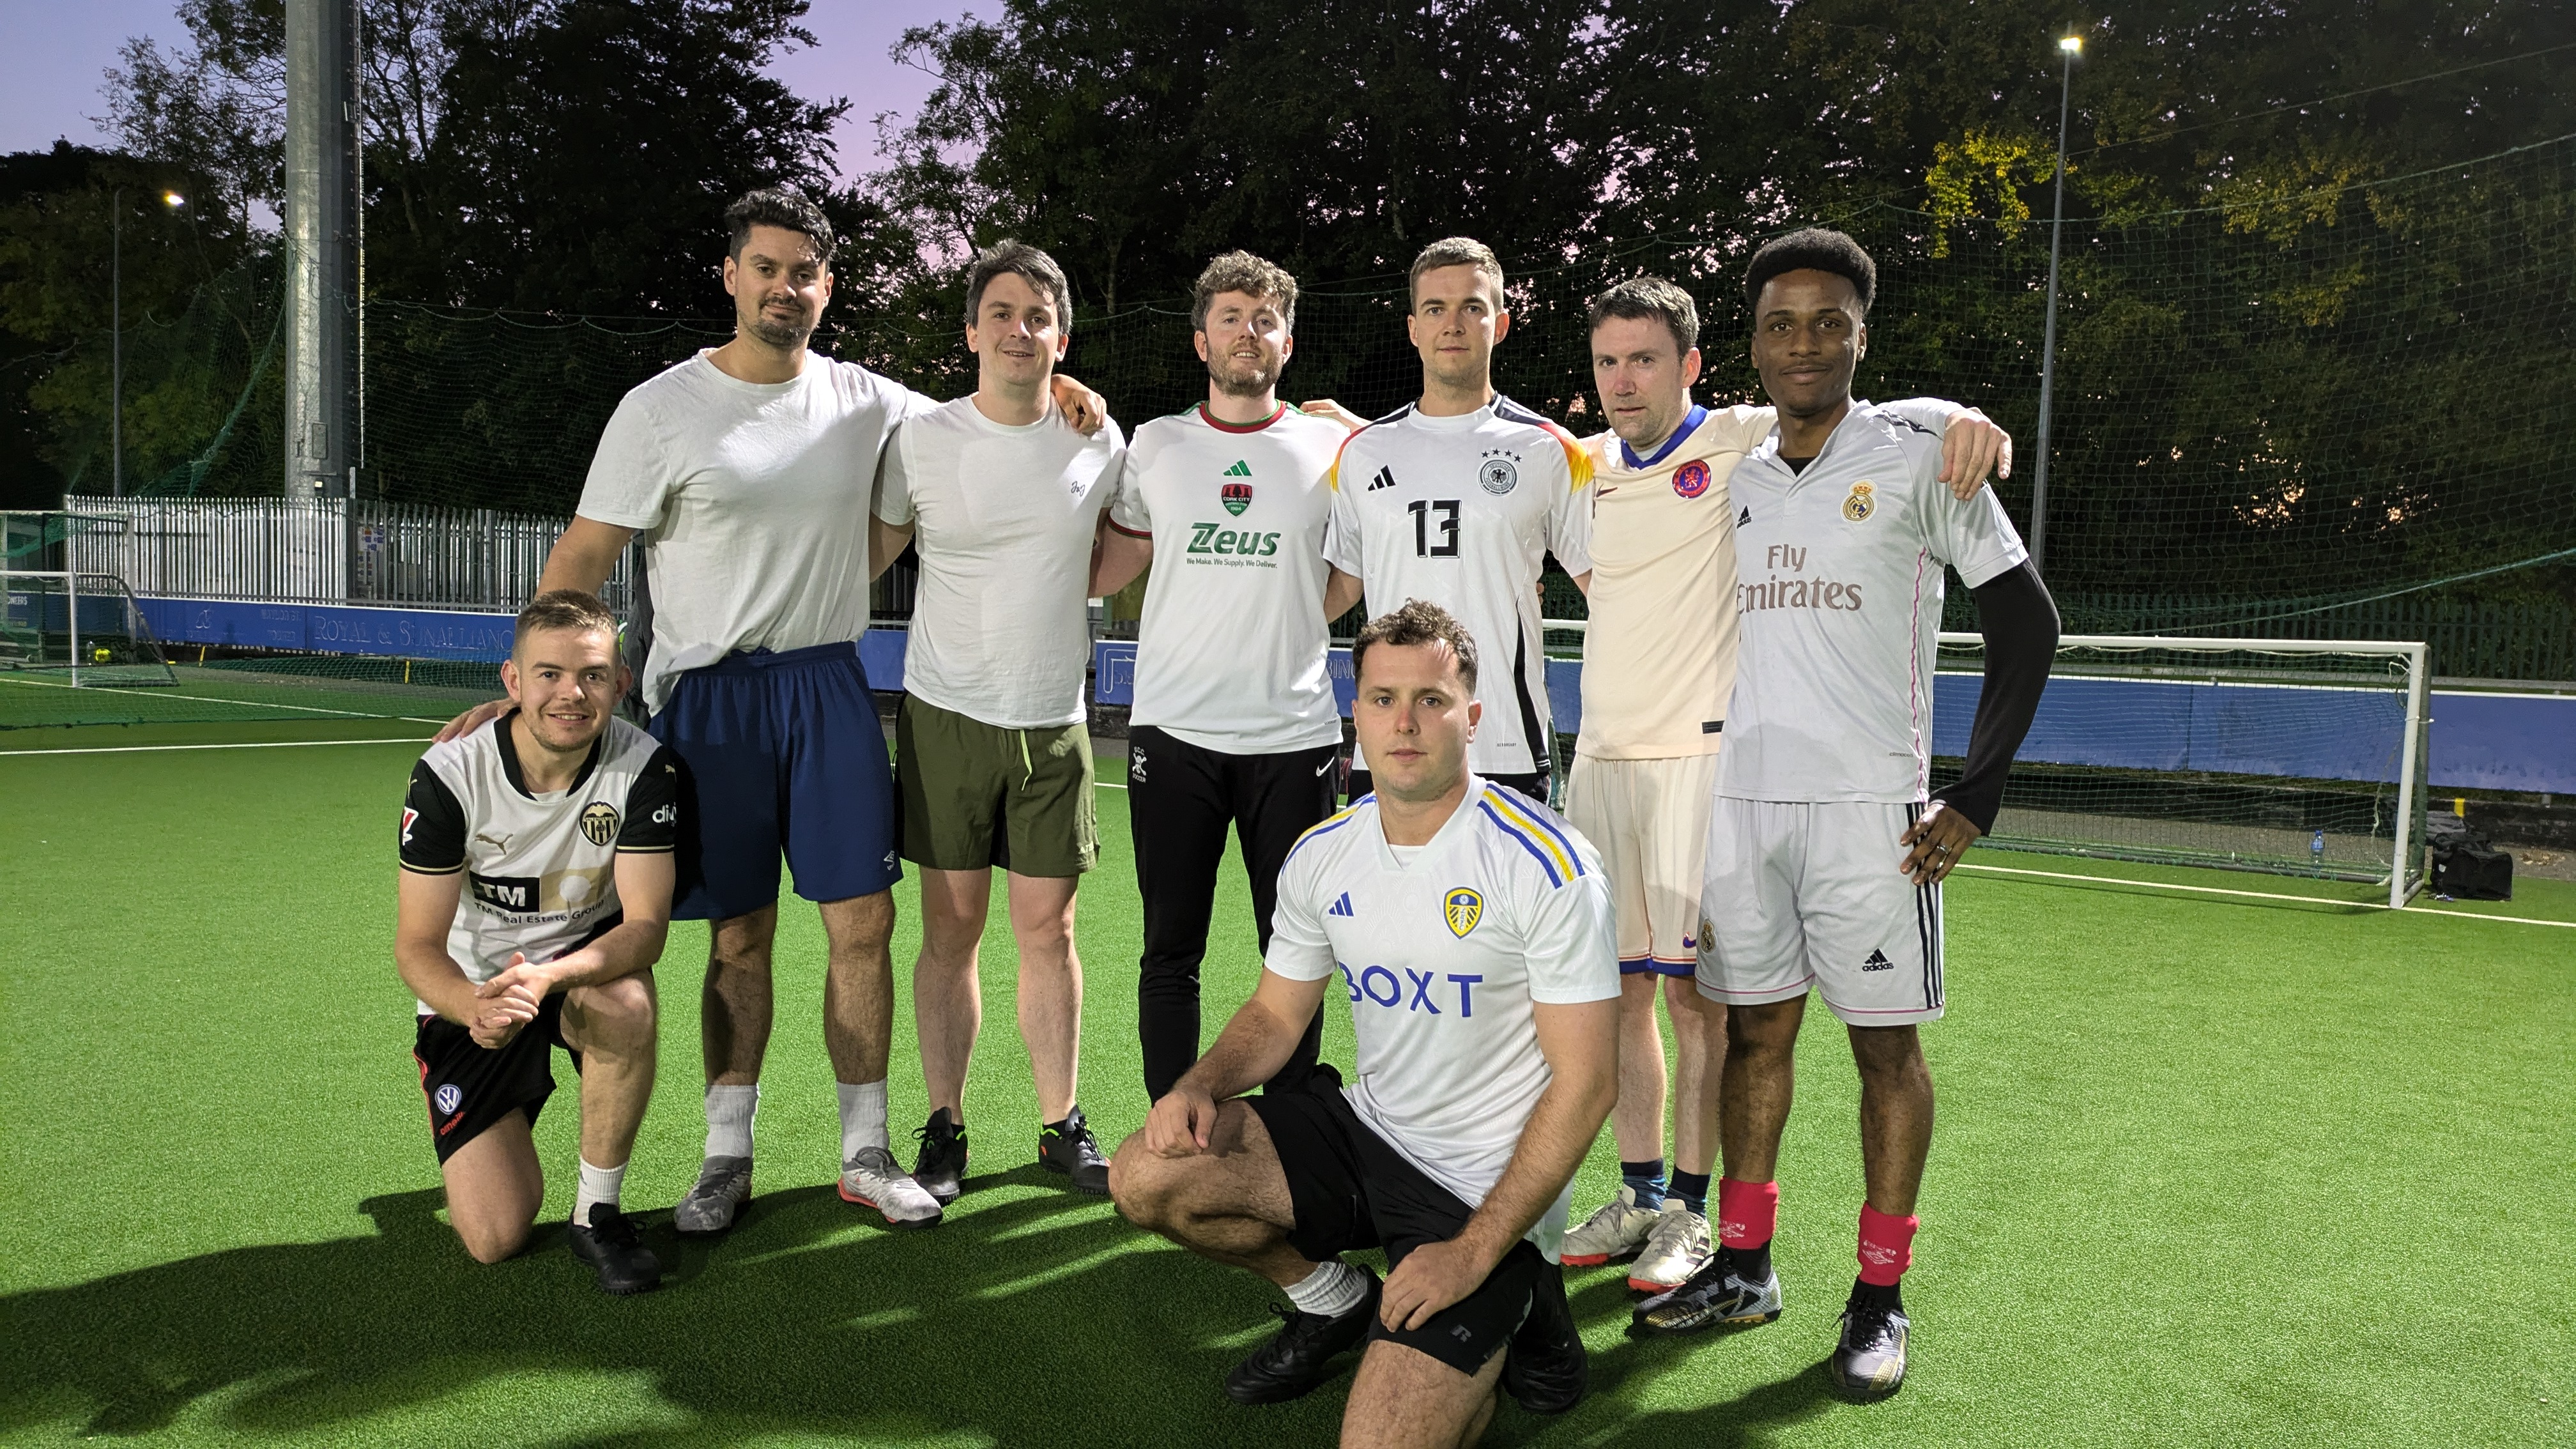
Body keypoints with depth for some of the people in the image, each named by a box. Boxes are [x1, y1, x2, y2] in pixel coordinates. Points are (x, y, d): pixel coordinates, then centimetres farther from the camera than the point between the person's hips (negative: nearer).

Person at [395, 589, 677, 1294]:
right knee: (494, 1240, -10)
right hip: (473, 993, 0)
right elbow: (417, 945, -17)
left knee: (627, 1004, -39)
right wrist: (474, 1008, -40)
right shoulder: (448, 774, -19)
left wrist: (547, 977, -42)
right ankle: (501, 1144, 28)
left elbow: (646, 924, -21)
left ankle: (597, 1212, -15)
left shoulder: (645, 767, -18)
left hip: (586, 967, 0)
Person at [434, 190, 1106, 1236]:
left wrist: (1050, 392, 4)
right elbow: (583, 556, -4)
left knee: (863, 925, 2)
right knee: (738, 940, 4)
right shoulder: (661, 409, -3)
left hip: (830, 687, 3)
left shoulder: (865, 403, 6)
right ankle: (727, 1159, 20)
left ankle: (865, 1154, 15)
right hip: (710, 696, -2)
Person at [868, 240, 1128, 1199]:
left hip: (1055, 721, 1)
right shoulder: (922, 440, -2)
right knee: (951, 929, 4)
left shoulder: (1099, 443, 3)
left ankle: (1062, 1127, 18)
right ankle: (945, 1130, 16)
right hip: (946, 715, -1)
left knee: (1048, 930, 5)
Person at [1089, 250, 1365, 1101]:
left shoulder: (1335, 448, 5)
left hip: (1295, 738, 0)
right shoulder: (1155, 445, 9)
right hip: (1173, 733, 1)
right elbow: (1099, 575, 12)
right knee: (1170, 954, 7)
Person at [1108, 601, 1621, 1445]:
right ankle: (1334, 1301, 14)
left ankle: (1508, 1314, 13)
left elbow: (1587, 1082, -18)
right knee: (1147, 1174, -11)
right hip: (1369, 1132, 6)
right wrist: (1201, 1086, -11)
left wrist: (1474, 1252, -20)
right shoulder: (1323, 857, 0)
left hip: (1490, 1186, -6)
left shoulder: (1547, 867, -18)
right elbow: (1276, 1012, 12)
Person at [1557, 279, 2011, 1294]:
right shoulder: (1584, 466, 13)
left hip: (1702, 755, -5)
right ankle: (1638, 1193, 22)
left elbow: (1878, 416, -10)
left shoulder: (1746, 443, -3)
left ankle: (1690, 1211, 11)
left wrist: (1957, 416, -31)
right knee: (1620, 984, 9)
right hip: (1601, 758, 5)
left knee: (1693, 988, -2)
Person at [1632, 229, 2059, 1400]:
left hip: (1869, 806, -4)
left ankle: (1880, 1297, 14)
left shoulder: (1917, 459, -2)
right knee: (1754, 1030, 10)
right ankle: (1742, 1266, 22)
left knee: (1886, 1043, 2)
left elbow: (2027, 621, -2)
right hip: (1740, 799, 4)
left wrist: (1977, 792, -8)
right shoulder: (1732, 480, 11)